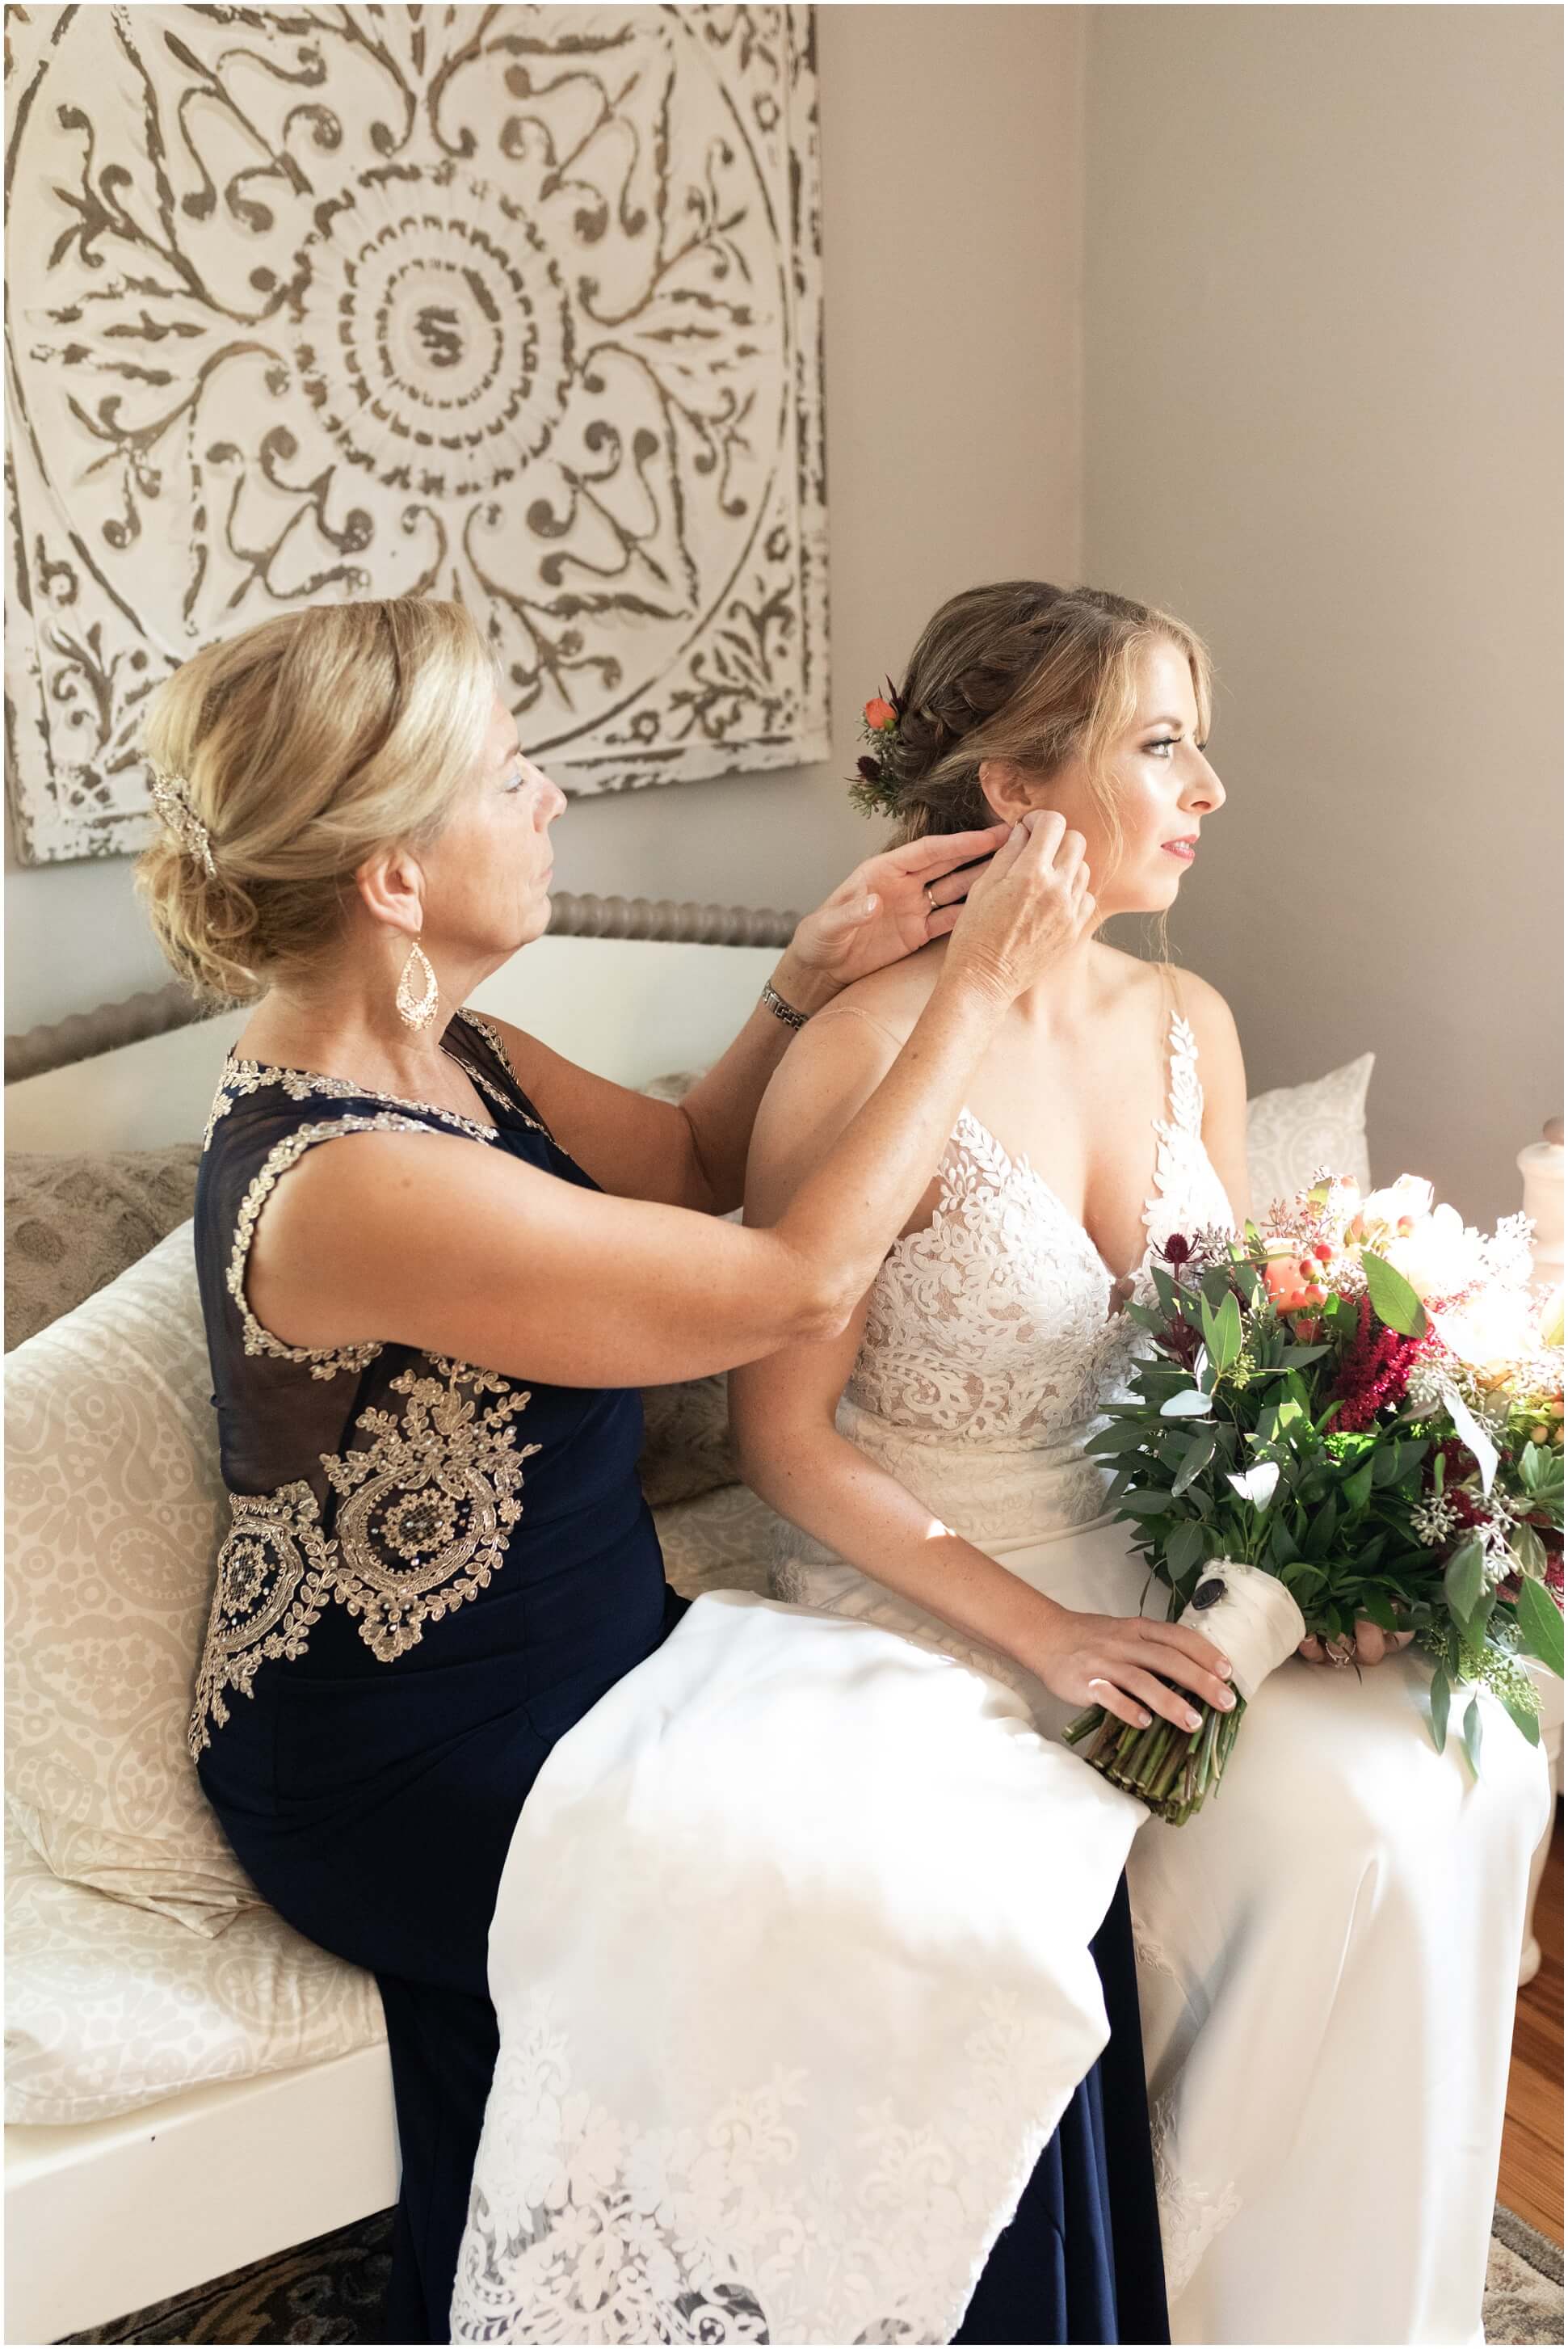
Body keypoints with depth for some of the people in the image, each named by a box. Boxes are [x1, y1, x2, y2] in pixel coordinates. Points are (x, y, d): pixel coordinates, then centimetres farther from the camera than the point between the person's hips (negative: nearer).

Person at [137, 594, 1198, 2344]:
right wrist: (980, 982, -16)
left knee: (1032, 1802, -3)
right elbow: (798, 1281, -25)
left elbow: (690, 1166, 12)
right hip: (412, 1790, -8)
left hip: (579, 1665, 8)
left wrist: (813, 974, -4)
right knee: (953, 1917, -9)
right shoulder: (348, 1186, -30)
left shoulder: (438, 1050, -2)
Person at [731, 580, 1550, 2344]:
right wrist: (1042, 1630, -20)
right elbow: (785, 1434, -14)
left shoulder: (1186, 1026, 3)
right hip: (935, 1587, -6)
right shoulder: (869, 1054, -18)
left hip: (1162, 1557, 7)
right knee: (1348, 1821, -19)